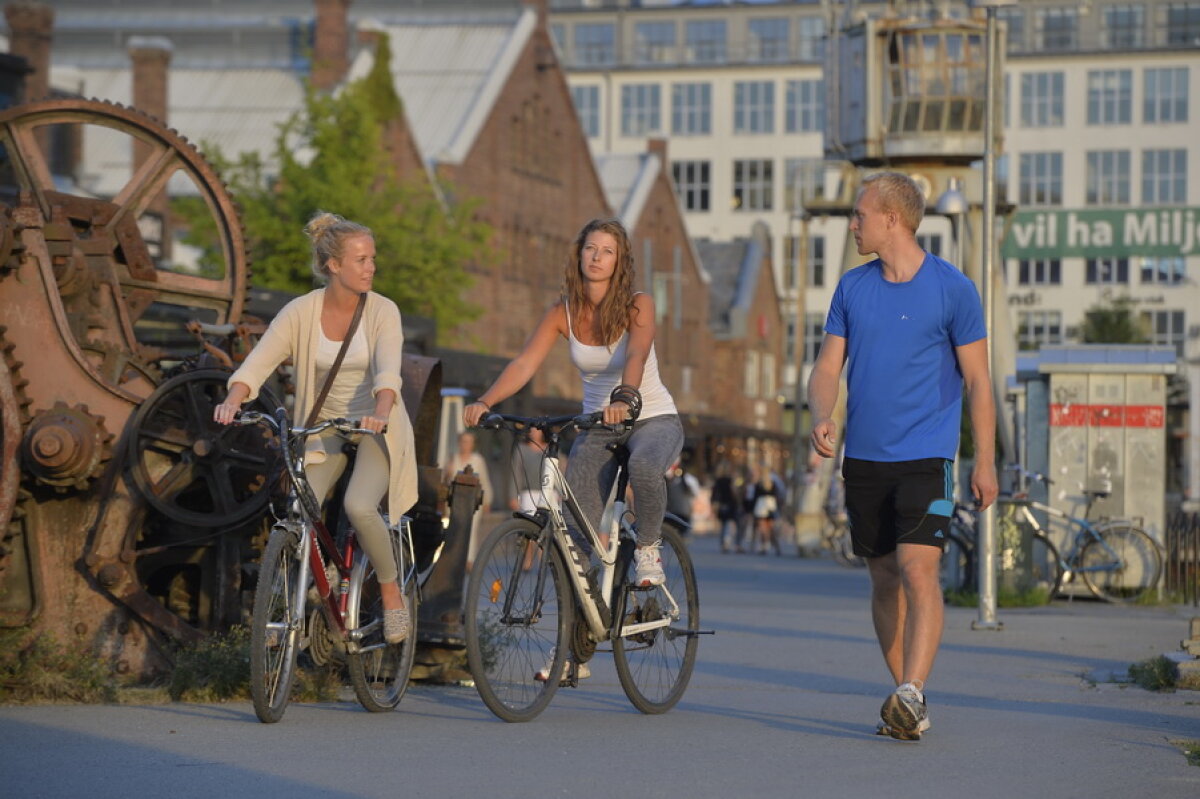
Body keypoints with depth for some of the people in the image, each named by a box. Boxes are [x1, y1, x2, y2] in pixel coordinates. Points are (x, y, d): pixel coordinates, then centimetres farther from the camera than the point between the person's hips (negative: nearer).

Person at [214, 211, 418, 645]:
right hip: (323, 430, 2)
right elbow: (258, 362, -15)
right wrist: (233, 400, -36)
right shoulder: (301, 312, -7)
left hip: (376, 429, -2)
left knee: (359, 506, -27)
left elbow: (388, 372, -25)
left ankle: (391, 593, -3)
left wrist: (380, 413, -46)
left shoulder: (382, 311, -10)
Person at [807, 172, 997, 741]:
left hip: (925, 456, -5)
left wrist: (985, 462, -5)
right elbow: (828, 365, 9)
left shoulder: (952, 289, -4)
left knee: (918, 570, -18)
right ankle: (909, 704, 17)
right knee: (884, 580, 9)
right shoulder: (852, 287, 9)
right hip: (863, 456, 5)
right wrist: (821, 417, -12)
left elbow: (977, 380, -2)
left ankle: (910, 694, -25)